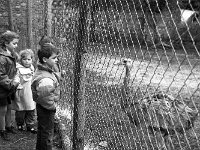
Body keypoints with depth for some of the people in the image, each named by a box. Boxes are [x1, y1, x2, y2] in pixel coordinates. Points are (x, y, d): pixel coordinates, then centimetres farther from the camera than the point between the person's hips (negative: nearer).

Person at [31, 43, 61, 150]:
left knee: (41, 131, 25)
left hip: (41, 108, 10)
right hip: (46, 110, -10)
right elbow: (44, 98, -34)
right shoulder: (46, 79, -33)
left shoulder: (41, 70, 0)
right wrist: (52, 106, -19)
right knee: (47, 134, 7)